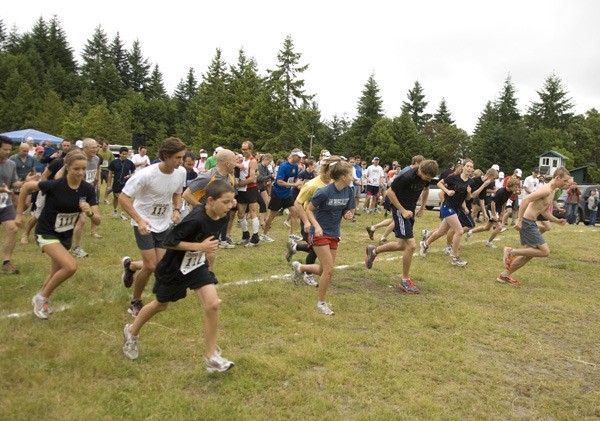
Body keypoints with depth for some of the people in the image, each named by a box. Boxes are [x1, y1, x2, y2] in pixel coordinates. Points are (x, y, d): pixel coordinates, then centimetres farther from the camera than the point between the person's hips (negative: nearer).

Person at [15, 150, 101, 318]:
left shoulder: (88, 189, -13)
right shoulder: (55, 185, -25)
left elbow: (97, 221, -13)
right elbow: (27, 186, -9)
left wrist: (90, 212, -35)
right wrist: (19, 214, -3)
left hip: (66, 235, 6)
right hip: (46, 233, -6)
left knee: (57, 272, 19)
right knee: (71, 266, -24)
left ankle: (39, 299, 48)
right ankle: (42, 297, 0)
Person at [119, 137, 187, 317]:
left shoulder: (181, 172, -9)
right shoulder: (146, 174, -26)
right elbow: (123, 197, -19)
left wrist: (177, 209, -7)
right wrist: (139, 220, -28)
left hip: (164, 224, 5)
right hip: (144, 223, -5)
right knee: (151, 266, -9)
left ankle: (130, 265, 35)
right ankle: (135, 302, 16)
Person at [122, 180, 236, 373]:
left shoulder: (222, 217, -11)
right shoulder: (195, 219, -34)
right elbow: (169, 241, -28)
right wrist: (200, 246, -33)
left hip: (197, 266, 5)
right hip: (174, 268, -5)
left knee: (213, 304, -11)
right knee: (160, 305, 18)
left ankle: (211, 356, 3)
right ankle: (132, 332, 48)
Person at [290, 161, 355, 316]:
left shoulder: (348, 192, -4)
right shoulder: (324, 192, -21)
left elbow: (346, 211, 7)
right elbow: (309, 210, -12)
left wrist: (348, 215, -16)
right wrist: (317, 226, -26)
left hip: (334, 234, 7)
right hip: (320, 233, -7)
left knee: (325, 271, 10)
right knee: (329, 270, -10)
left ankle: (300, 267, 38)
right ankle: (321, 303, 9)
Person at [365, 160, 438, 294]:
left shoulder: (426, 176, -3)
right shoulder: (407, 177, -26)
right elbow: (390, 192, -19)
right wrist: (403, 211, -20)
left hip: (410, 211, 8)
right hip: (400, 210, -8)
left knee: (402, 245, 16)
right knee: (411, 245, -13)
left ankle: (373, 250, 37)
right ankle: (404, 280, 3)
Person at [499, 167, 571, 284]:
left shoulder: (552, 192, 16)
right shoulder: (546, 190, -16)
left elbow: (544, 211, 25)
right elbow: (526, 200, -26)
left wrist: (557, 220, 10)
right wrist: (519, 220, -27)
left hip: (531, 223, 10)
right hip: (527, 222, -10)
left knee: (529, 254, 15)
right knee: (545, 252, -10)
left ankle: (504, 275, 20)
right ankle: (511, 251, -4)